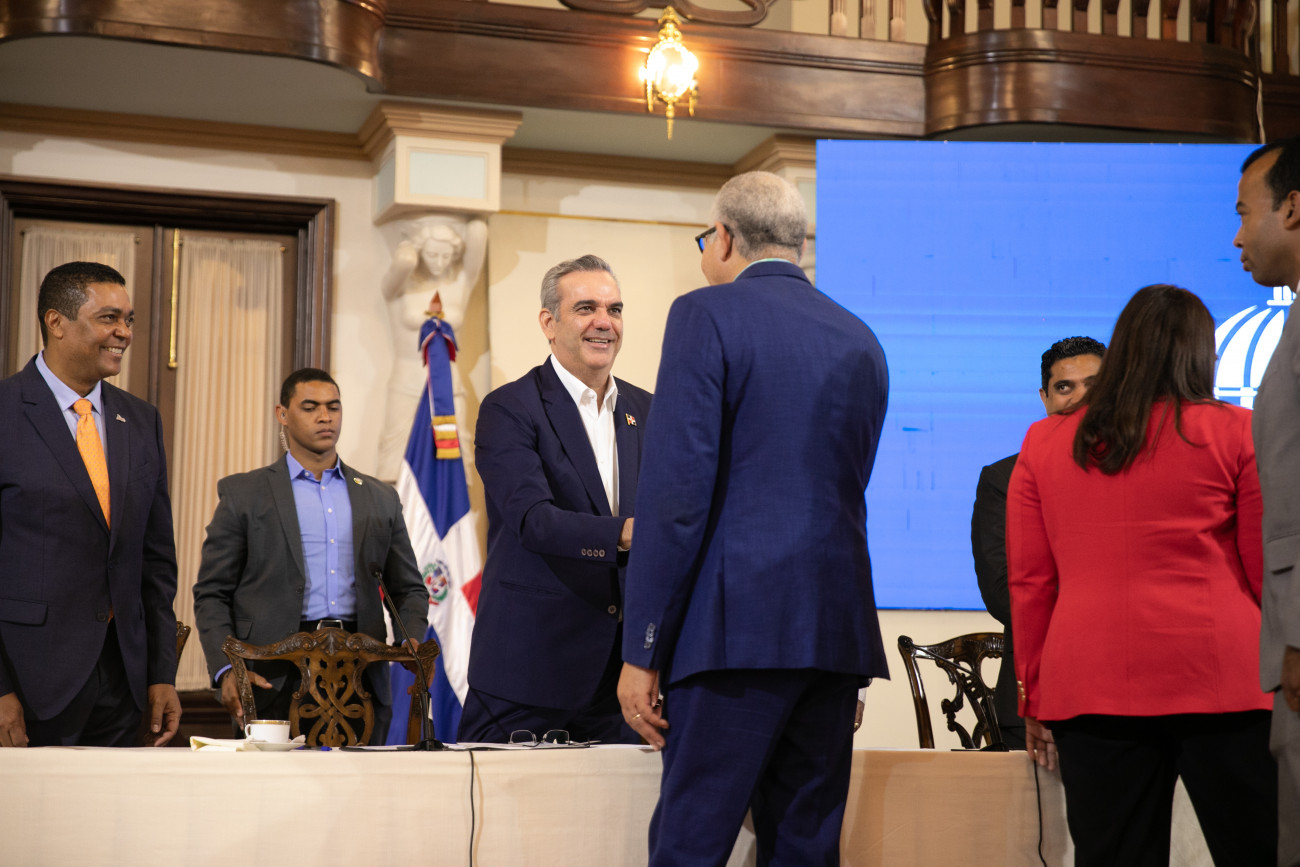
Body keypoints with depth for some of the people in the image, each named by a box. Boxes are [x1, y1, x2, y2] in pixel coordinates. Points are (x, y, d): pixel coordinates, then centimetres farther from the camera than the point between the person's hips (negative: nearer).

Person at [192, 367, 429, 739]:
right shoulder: (243, 493, 10)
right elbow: (211, 594, 6)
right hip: (275, 680, -2)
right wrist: (226, 669, -10)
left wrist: (413, 640, -1)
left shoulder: (380, 498, 18)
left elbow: (408, 589, 21)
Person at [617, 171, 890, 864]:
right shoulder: (861, 341, 16)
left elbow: (677, 490, -11)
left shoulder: (707, 315, -3)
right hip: (840, 629, 6)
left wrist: (643, 652, -9)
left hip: (738, 625, -6)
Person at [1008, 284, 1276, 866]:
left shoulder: (1043, 442, 10)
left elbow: (1028, 583, 10)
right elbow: (1271, 573, 5)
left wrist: (1034, 695, 16)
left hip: (1090, 687, 2)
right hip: (1219, 679, -2)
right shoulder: (1237, 433, 3)